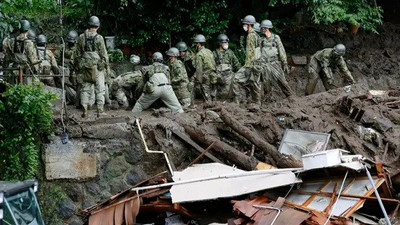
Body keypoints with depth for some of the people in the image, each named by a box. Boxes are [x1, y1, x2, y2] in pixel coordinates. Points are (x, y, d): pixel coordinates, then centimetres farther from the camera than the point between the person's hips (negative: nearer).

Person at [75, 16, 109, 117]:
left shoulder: (81, 37, 3)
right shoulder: (99, 38, -9)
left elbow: (77, 54, 8)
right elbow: (103, 54, -7)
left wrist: (78, 65, 17)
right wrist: (106, 65, 4)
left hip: (85, 66, 3)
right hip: (97, 66, -3)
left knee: (85, 88, 9)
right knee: (99, 89, 3)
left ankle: (84, 110, 4)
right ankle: (100, 111, 0)